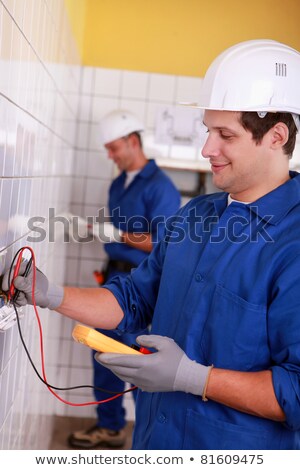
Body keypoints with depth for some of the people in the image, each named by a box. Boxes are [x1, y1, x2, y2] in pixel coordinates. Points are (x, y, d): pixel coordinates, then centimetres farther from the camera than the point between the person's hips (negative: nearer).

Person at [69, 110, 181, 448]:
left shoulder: (160, 186, -12)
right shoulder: (118, 183, 12)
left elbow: (162, 246, -17)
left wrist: (117, 235, -20)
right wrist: (99, 229, 0)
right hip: (115, 277, 8)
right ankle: (109, 425, 28)